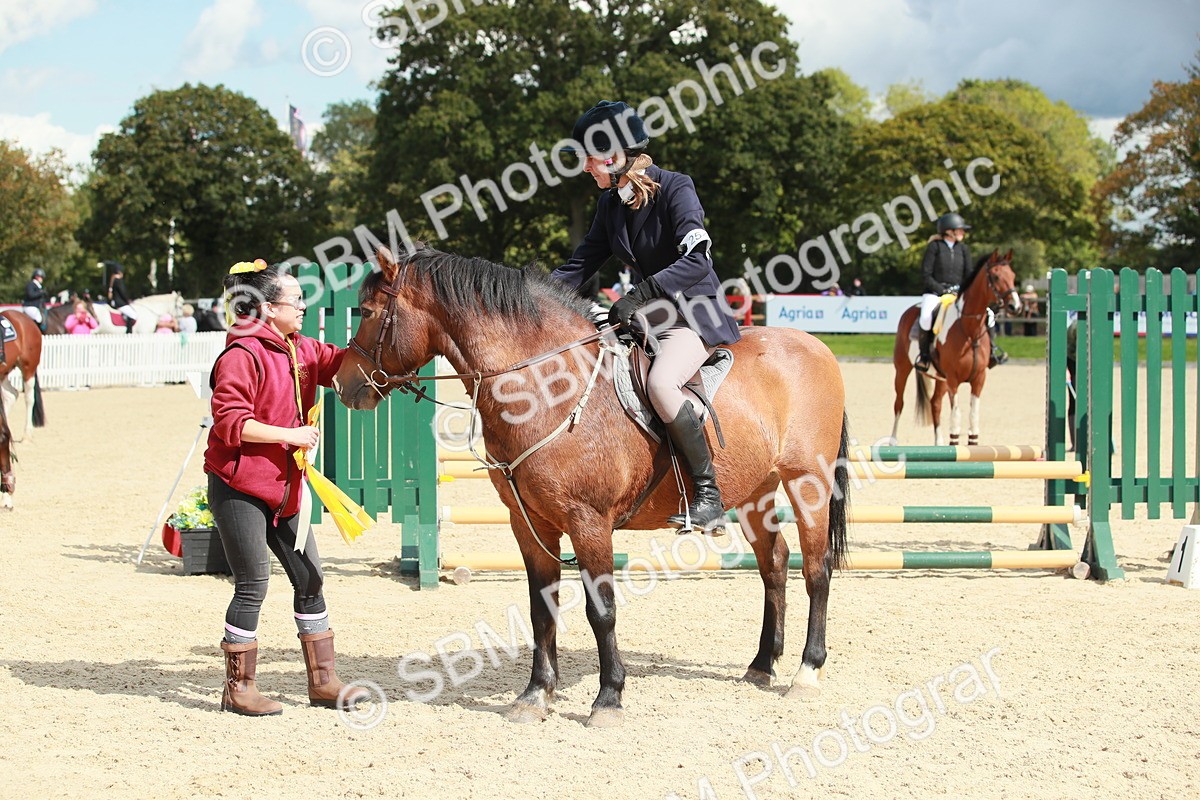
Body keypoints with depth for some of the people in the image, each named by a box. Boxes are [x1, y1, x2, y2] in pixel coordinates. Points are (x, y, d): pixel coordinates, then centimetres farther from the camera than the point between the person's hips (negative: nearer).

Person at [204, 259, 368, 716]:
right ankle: (238, 688, 8)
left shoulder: (300, 351, 11)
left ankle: (323, 681, 18)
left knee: (309, 578, 10)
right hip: (238, 486, -9)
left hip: (284, 486, 9)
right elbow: (230, 421, -20)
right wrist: (288, 435, -21)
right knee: (253, 585, -4)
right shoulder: (242, 355, -15)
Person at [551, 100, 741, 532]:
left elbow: (697, 261, -26)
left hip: (696, 314, -9)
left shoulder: (675, 189, -15)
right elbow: (580, 265, 12)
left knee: (659, 383, -34)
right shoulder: (611, 203, 8)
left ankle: (709, 496, -29)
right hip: (648, 318, 9)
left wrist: (639, 296, -34)